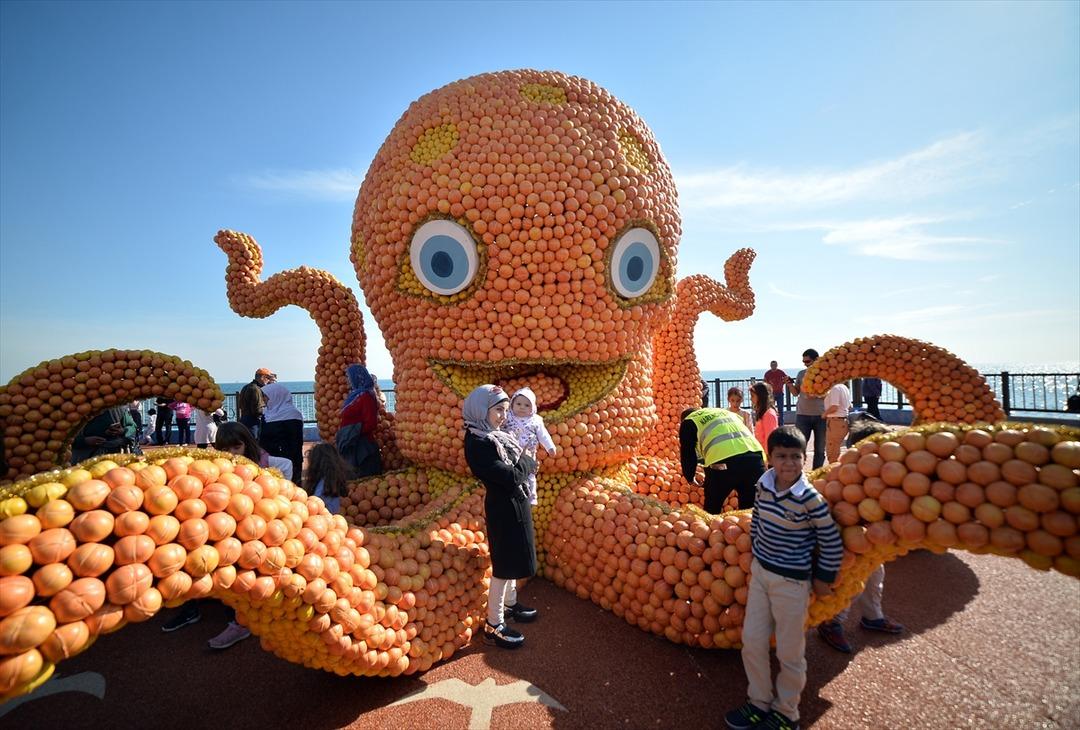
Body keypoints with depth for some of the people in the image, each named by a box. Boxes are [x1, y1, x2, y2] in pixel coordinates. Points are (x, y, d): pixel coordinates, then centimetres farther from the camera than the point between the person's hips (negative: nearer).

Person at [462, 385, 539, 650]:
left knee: (512, 559, 23)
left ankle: (510, 604, 42)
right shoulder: (477, 443, -23)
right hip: (503, 508, -9)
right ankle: (493, 626, 15)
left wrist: (521, 463, -10)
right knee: (504, 565, 1)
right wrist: (525, 463, -9)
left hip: (514, 503, 9)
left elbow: (521, 463, 9)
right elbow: (512, 477, -25)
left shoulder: (494, 435, 6)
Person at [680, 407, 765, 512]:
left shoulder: (688, 422, 19)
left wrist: (690, 478, 35)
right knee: (749, 509, 17)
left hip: (723, 464, -5)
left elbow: (687, 454, 17)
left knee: (711, 511, 15)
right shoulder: (724, 412, 35)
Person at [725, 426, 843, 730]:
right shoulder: (763, 485, -6)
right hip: (760, 571, 5)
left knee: (789, 653, 11)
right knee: (751, 641, 14)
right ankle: (759, 702, 36)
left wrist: (823, 578, -3)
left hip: (792, 582, -5)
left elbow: (832, 543, -12)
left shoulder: (810, 499, -22)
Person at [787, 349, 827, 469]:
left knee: (820, 448, 9)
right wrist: (790, 384, -9)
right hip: (802, 415, 1)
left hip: (821, 415, -1)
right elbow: (796, 393, 9)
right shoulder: (801, 374, 5)